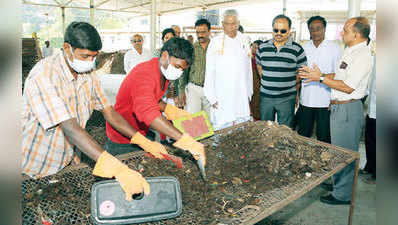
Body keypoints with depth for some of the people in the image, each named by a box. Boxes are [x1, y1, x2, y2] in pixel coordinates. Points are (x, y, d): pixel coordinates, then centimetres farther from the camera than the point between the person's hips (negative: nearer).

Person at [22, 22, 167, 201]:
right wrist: (117, 169, -45)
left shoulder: (87, 73, -4)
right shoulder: (43, 76, -26)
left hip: (68, 164, 6)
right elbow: (69, 128, -36)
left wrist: (144, 142, -11)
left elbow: (108, 111, 0)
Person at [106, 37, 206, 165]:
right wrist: (185, 140, -58)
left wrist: (172, 111, -6)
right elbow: (148, 112, -50)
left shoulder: (164, 71, -2)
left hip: (140, 134, 8)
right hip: (122, 143, -8)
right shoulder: (145, 74, -32)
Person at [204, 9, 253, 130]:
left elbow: (249, 69, 14)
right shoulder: (216, 42, -1)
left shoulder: (244, 41, 10)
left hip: (242, 96, 3)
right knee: (221, 130, -3)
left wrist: (249, 93, 13)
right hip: (222, 97, -3)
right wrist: (212, 98, -5)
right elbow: (209, 72, -1)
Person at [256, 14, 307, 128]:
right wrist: (267, 82, 10)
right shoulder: (263, 47, 5)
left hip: (286, 98, -2)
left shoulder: (297, 49, -2)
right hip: (265, 96, 3)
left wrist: (294, 90, 1)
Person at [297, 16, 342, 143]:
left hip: (326, 102, -3)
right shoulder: (304, 48, 8)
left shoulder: (335, 48, -1)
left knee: (324, 138, 6)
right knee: (302, 135, 13)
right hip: (305, 100, 3)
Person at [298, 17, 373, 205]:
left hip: (348, 110, -10)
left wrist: (321, 78, -17)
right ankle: (336, 181, 38)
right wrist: (317, 76, 8)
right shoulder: (349, 50, 12)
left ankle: (342, 194, 14)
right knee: (338, 149, 21)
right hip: (338, 107, 10)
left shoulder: (362, 56, -19)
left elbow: (348, 87, -23)